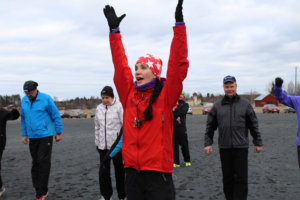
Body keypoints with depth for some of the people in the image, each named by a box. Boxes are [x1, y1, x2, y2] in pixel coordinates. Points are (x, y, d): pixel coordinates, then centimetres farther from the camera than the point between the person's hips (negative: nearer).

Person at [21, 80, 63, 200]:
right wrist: (24, 135, 17)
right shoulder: (24, 100, 7)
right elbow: (23, 118, 17)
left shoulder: (46, 99, -9)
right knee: (35, 163, 8)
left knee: (43, 162, -6)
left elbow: (56, 116, -5)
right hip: (32, 137, 6)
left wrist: (59, 132, -2)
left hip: (45, 136, -5)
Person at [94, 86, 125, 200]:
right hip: (103, 145, 4)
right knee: (103, 171, 4)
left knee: (119, 170, 8)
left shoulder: (119, 107, -9)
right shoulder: (99, 108, 9)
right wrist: (97, 142, 16)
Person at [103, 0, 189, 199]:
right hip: (132, 170, 5)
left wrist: (179, 23, -11)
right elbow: (120, 64, 11)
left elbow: (178, 64, -10)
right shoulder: (129, 94, 7)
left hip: (158, 172, -4)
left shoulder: (166, 95, -4)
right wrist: (114, 29, 13)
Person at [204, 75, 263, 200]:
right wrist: (208, 143, 5)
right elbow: (210, 126, 10)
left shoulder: (245, 104, 4)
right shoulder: (217, 106, 7)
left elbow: (253, 125, 8)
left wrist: (258, 143, 7)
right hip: (224, 147, 2)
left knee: (241, 178, -1)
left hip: (241, 147, -1)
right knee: (227, 177, 9)